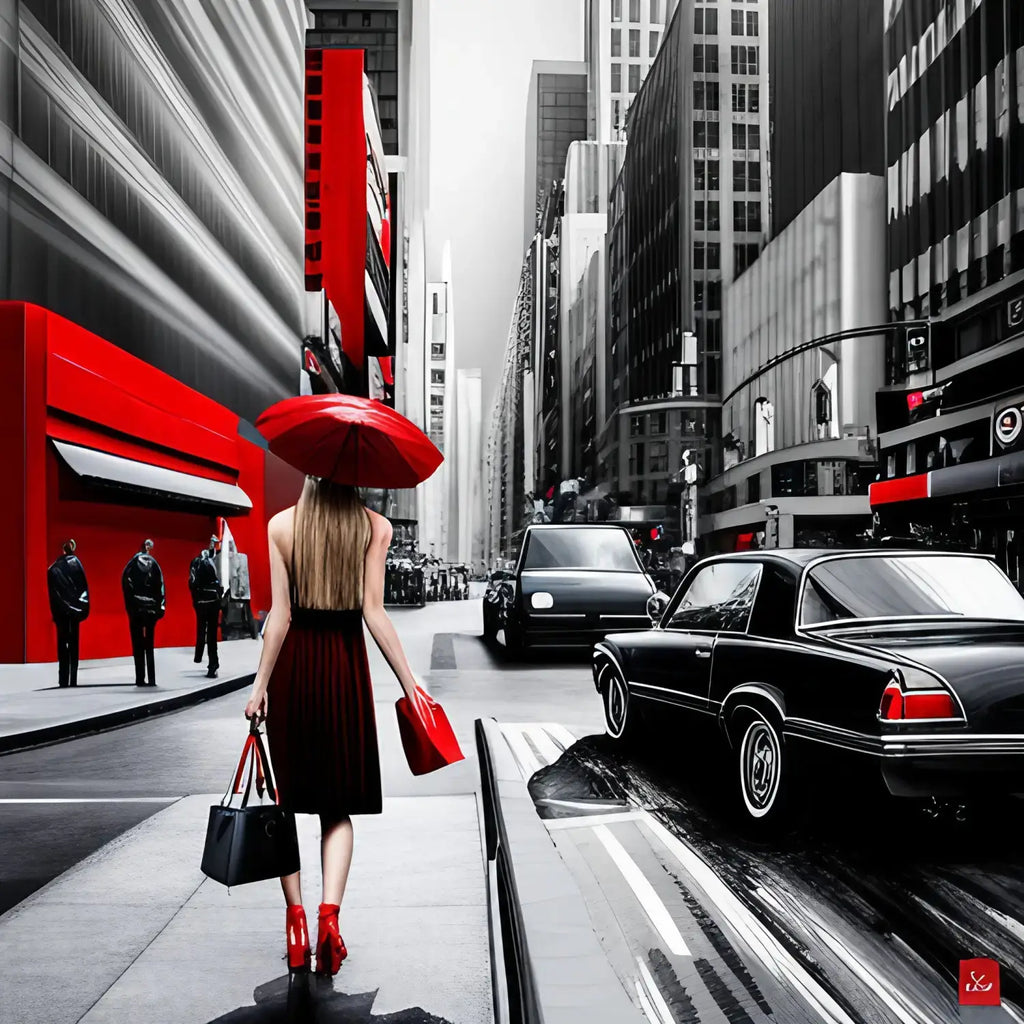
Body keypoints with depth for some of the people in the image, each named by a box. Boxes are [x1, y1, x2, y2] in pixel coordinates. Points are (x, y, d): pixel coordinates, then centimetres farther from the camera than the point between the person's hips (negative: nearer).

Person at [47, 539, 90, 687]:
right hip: (75, 610, -1)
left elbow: (52, 594, 0)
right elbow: (84, 586, -5)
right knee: (74, 644, 3)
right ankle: (73, 679, -1)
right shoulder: (76, 563, -4)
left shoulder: (53, 569, 1)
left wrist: (54, 614, 4)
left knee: (62, 644, 6)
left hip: (60, 612, 1)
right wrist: (84, 610, 0)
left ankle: (63, 680, 2)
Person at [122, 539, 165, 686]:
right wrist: (160, 607, 4)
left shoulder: (132, 564, 0)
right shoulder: (154, 564, 2)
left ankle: (140, 678, -2)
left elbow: (126, 585, -4)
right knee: (149, 644, 8)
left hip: (136, 610, -1)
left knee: (138, 645, 3)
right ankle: (152, 678, 2)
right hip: (151, 609, 1)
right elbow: (160, 587, 0)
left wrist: (129, 607, -1)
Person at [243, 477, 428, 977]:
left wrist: (260, 683, -2)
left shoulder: (281, 525, -2)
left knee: (285, 799, 12)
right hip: (345, 664, 0)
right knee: (338, 804, 9)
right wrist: (409, 684, -5)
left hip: (292, 665, 0)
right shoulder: (375, 528, -3)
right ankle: (330, 912, -6)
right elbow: (374, 612, -9)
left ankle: (296, 916, 10)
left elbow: (280, 614, -7)